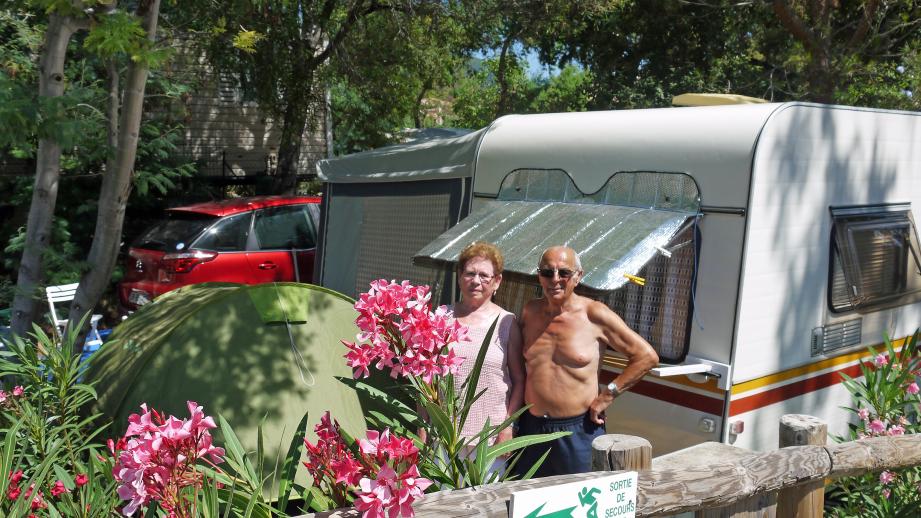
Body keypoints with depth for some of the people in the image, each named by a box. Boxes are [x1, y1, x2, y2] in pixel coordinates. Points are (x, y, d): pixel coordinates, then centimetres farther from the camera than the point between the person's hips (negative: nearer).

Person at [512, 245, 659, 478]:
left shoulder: (595, 314, -9)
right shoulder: (530, 311, 3)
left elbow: (647, 356, -5)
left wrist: (608, 394, -8)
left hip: (578, 432, -4)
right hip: (531, 429, 4)